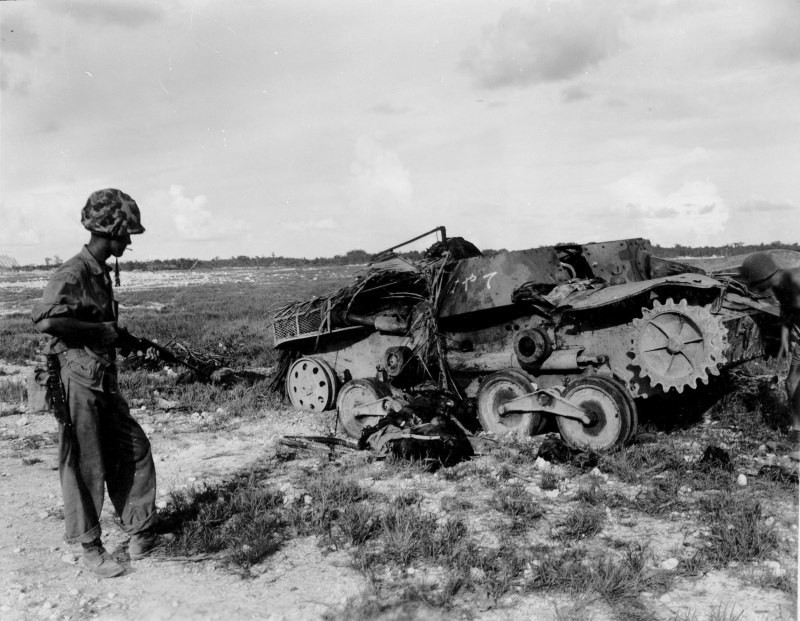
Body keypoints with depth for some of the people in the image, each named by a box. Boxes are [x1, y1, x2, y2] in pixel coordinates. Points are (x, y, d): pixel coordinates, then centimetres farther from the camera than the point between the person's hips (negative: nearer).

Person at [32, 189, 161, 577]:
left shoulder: (102, 273, 11)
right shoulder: (72, 274, -16)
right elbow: (45, 320, -31)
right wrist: (101, 331, -23)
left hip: (106, 384, 9)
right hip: (78, 384, -9)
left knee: (135, 454, 11)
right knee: (85, 468, 4)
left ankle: (139, 535, 24)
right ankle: (90, 550, 19)